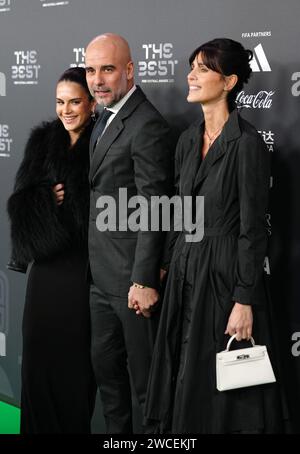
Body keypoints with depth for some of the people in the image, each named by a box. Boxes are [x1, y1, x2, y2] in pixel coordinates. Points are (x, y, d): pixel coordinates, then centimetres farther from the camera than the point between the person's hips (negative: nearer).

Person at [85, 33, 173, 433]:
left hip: (132, 277, -9)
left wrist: (144, 280, -21)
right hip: (102, 276, 9)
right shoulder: (105, 119, 13)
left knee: (145, 375, 3)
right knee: (105, 365, 18)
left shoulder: (147, 125, -17)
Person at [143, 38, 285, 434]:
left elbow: (253, 229, -16)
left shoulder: (247, 143, -15)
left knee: (223, 387, 3)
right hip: (186, 275, 7)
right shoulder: (188, 140, 8)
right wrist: (168, 267, 14)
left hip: (225, 277, -7)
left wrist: (244, 301, -17)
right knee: (185, 384, 14)